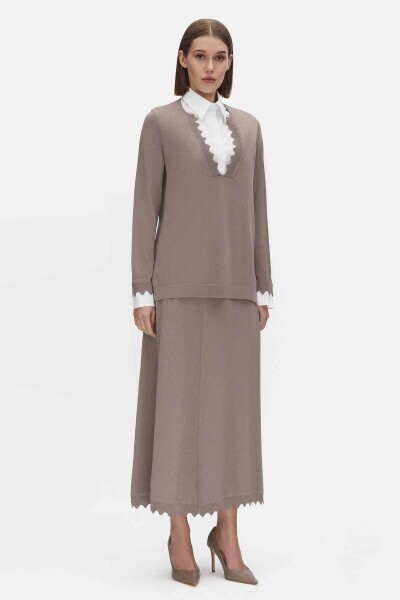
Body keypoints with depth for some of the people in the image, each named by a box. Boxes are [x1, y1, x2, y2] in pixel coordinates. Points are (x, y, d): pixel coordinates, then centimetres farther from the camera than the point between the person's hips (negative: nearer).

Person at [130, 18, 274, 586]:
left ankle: (227, 534, 15)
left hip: (234, 284, 4)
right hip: (180, 282, -4)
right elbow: (145, 210, -3)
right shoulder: (160, 122, 1)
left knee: (233, 404, 5)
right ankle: (180, 535, 11)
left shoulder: (249, 126, 13)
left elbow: (256, 210, 13)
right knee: (178, 403, -1)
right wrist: (142, 292, -9)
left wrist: (263, 289, 8)